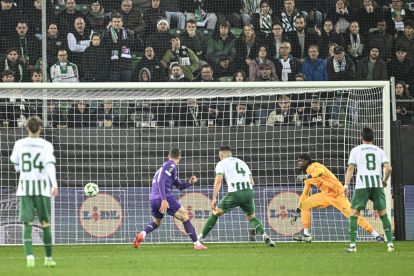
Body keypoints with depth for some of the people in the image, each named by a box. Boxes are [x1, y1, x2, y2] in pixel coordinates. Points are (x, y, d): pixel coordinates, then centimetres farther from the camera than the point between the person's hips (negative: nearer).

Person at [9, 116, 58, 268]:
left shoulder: (19, 144, 5)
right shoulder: (46, 145, -2)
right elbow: (50, 164, -15)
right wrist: (54, 183, -25)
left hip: (25, 187, 1)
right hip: (42, 187, -1)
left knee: (27, 223, -2)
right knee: (45, 223, 9)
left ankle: (29, 255, -19)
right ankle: (48, 258, 16)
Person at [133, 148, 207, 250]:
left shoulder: (165, 166, 25)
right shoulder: (171, 166, -3)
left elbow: (179, 185, 28)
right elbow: (161, 182, -18)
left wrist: (189, 183, 10)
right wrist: (164, 200, -25)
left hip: (153, 199, 8)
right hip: (166, 198, -8)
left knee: (155, 222, 26)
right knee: (185, 217, 3)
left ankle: (142, 234, -3)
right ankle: (197, 244, -1)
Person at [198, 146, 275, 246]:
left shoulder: (221, 163, 12)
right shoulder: (241, 162, 28)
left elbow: (218, 180, -3)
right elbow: (252, 182, 23)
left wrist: (214, 199, -6)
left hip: (235, 193, -4)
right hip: (249, 191, 4)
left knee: (215, 213, 12)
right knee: (251, 217, 22)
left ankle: (201, 238, 12)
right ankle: (264, 236, -3)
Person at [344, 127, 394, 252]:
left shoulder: (356, 150, 9)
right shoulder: (379, 151, 13)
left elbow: (350, 168, 0)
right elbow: (388, 168, 4)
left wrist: (346, 185, -3)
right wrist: (384, 181, 21)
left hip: (362, 185, -2)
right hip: (377, 184, 2)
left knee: (354, 213, 4)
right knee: (383, 214, 11)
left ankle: (352, 245, -6)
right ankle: (390, 243, 4)